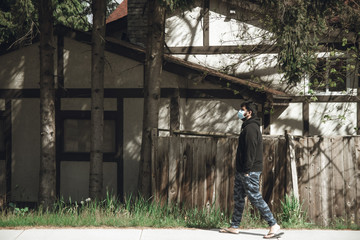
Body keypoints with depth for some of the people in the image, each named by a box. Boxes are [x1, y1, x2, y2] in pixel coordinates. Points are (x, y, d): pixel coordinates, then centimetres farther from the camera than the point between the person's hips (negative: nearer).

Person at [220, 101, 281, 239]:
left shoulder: (251, 128, -15)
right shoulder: (248, 127, 18)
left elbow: (251, 150, -21)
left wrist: (247, 169, -23)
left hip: (249, 172, -11)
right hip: (242, 171, 11)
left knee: (256, 198, -9)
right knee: (238, 198, 12)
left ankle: (274, 225, -7)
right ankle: (234, 227, 17)